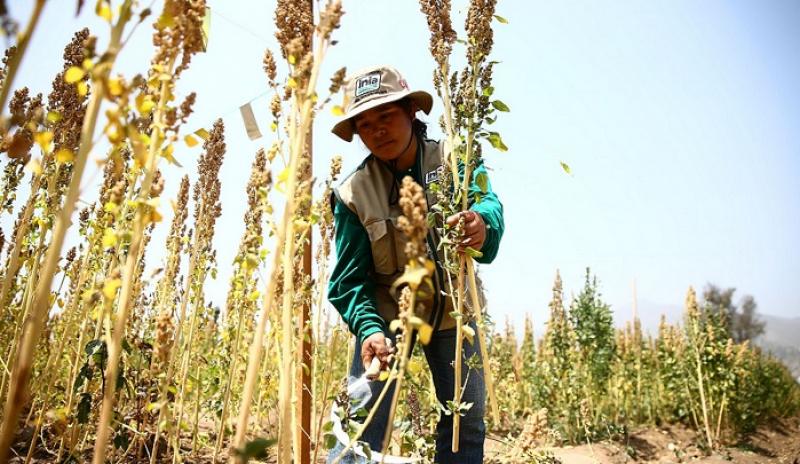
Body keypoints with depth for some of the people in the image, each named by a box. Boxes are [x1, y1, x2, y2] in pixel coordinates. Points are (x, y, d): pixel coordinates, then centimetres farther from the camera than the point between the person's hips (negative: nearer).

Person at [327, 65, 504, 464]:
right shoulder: (353, 194, -13)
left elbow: (487, 202, -30)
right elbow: (349, 280, -15)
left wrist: (483, 223, -54)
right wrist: (368, 328, -33)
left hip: (454, 312, 2)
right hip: (388, 314, -1)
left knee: (467, 424, 8)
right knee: (362, 423, -12)